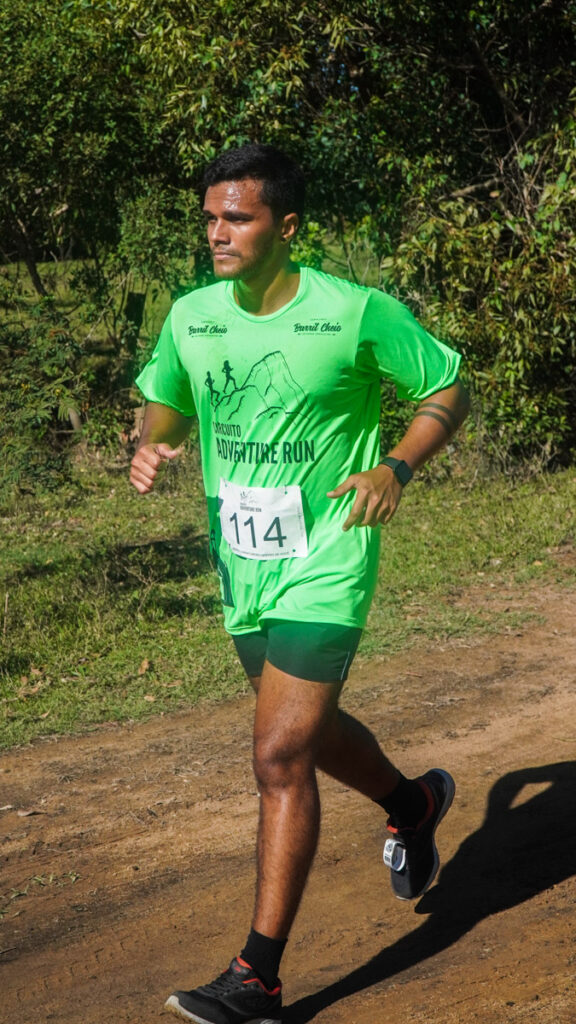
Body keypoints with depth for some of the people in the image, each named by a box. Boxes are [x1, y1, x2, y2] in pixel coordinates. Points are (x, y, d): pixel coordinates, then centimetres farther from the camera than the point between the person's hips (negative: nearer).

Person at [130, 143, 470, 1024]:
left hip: (325, 565, -6)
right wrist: (154, 445, -7)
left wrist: (397, 468, -17)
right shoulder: (191, 316, -1)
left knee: (281, 757, -12)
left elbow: (449, 388, -2)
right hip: (241, 567, 6)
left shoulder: (357, 313, -14)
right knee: (310, 732, 22)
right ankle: (411, 803, 54)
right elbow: (166, 400, 16)